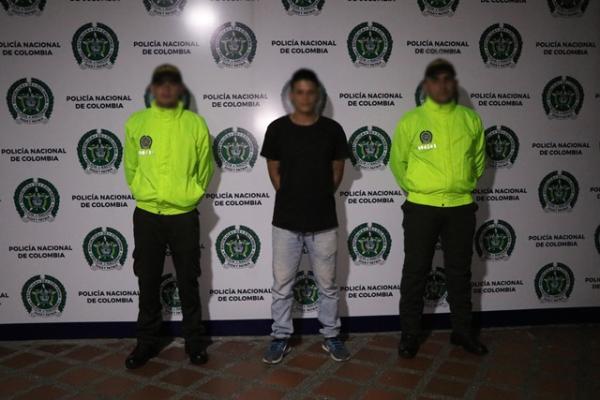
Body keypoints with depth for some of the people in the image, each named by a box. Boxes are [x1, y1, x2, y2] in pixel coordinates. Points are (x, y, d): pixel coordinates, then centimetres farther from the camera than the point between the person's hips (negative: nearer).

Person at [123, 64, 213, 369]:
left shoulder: (195, 123, -2)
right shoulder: (135, 122, 1)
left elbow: (205, 167, 7)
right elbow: (130, 167, 11)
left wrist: (190, 194, 9)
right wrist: (143, 192, 10)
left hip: (183, 215, -1)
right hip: (146, 215, 2)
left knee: (188, 281, 8)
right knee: (148, 281, 11)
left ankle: (194, 340, 24)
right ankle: (147, 341, 27)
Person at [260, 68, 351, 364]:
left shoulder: (332, 129, -1)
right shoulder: (278, 128, -2)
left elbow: (337, 171, 9)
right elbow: (274, 170, 7)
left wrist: (320, 197, 10)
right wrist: (290, 198, 7)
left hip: (324, 221, 1)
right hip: (286, 221, 0)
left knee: (328, 284, 12)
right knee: (282, 285, 9)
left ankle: (331, 336, 29)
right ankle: (281, 338, 25)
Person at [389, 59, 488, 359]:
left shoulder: (471, 119, 4)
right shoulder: (411, 120, -3)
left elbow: (479, 159, 16)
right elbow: (397, 161, 5)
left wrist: (466, 185, 11)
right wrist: (414, 188, 4)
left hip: (461, 207, 2)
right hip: (421, 207, -2)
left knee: (459, 272, 13)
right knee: (415, 272, 5)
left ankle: (462, 330, 29)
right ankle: (410, 333, 19)